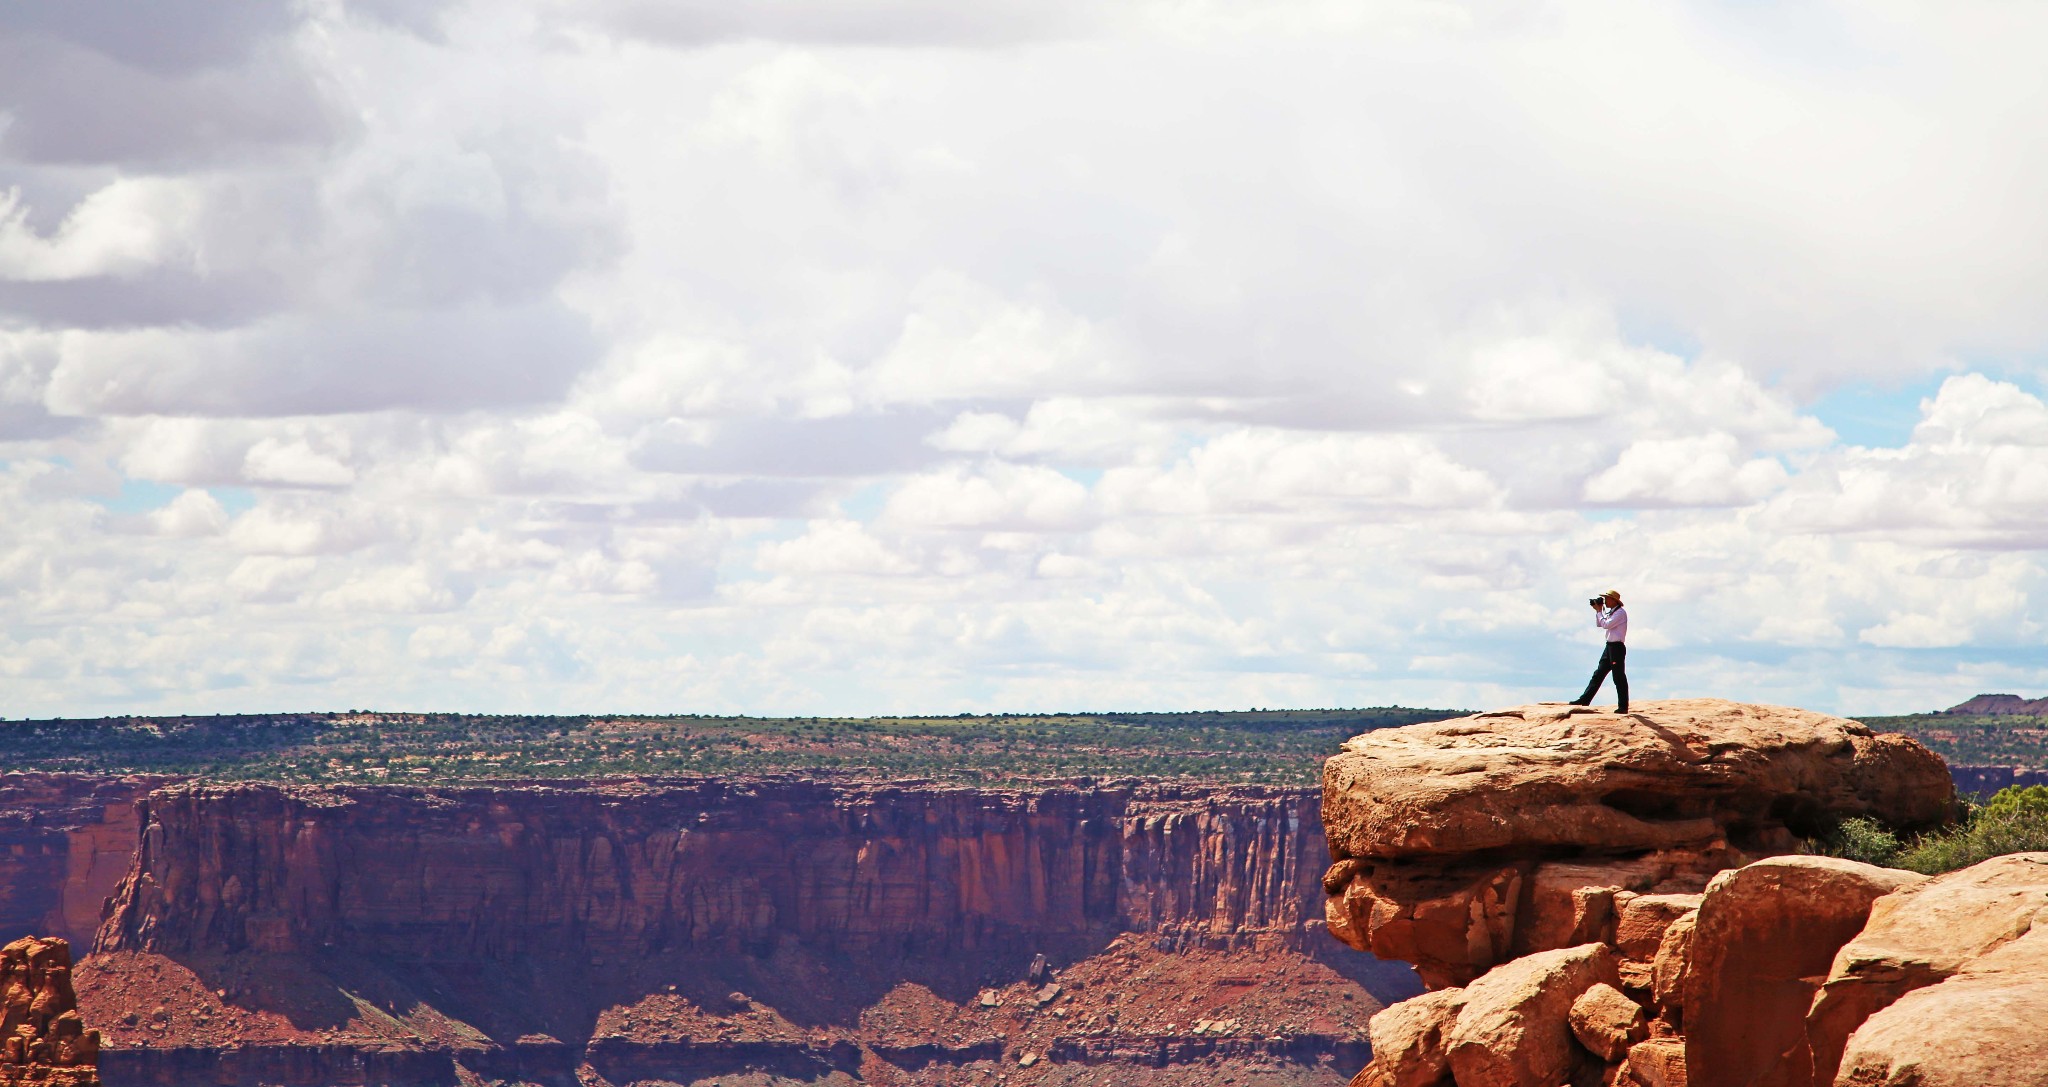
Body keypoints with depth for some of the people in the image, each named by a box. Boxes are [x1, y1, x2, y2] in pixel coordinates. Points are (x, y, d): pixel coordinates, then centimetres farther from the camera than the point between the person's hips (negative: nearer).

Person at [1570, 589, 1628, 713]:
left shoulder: (1620, 612, -13)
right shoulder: (1611, 612, 16)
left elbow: (1606, 625, -21)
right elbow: (1599, 624, 22)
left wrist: (1599, 611, -9)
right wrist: (1597, 610, 10)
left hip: (1617, 647, -9)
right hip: (1609, 646, 9)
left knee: (1619, 677, -6)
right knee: (1598, 674, 8)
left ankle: (1623, 706, -2)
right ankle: (1585, 700, 9)